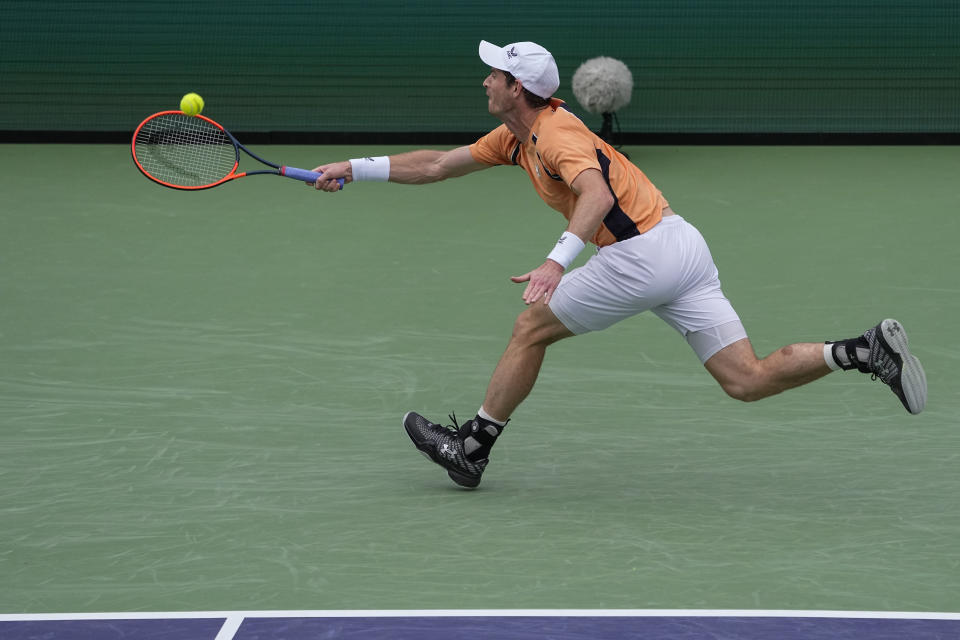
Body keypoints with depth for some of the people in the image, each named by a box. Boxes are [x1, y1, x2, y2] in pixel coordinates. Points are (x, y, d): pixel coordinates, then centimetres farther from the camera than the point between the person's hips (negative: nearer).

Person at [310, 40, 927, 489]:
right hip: (684, 246, 10)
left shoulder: (557, 131, -11)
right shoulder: (517, 135, 18)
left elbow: (596, 193, -30)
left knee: (532, 328, 6)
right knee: (749, 379, 3)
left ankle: (472, 448, 15)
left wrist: (557, 261, -42)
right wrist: (356, 168, 23)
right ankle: (868, 349, -8)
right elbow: (437, 165, 24)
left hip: (642, 253, -9)